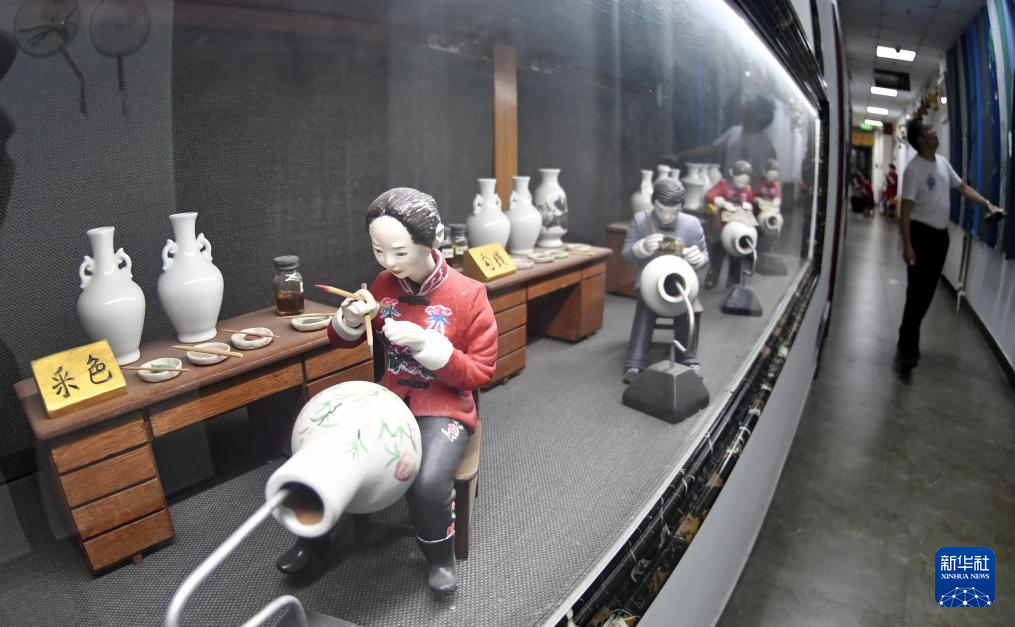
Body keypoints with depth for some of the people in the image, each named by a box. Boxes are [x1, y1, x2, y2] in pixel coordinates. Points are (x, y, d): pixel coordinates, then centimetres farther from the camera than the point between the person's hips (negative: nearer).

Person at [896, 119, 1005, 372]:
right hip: (921, 234, -8)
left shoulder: (943, 162, 8)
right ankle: (908, 349, -1)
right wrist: (907, 245, -23)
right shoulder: (913, 169, -15)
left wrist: (988, 204, 7)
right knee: (917, 292, -8)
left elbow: (963, 187, 19)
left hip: (941, 235, 8)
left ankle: (908, 340, 26)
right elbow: (906, 209, -19)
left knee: (928, 291, 13)